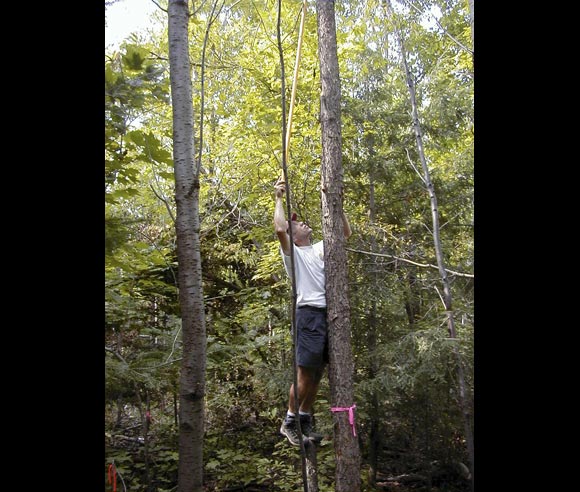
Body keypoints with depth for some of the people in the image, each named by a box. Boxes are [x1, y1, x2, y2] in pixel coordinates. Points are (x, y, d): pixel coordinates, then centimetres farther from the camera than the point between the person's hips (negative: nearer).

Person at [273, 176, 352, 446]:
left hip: (330, 313, 6)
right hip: (309, 313, -6)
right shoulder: (292, 253, 5)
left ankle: (306, 418, 22)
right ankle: (289, 421, 8)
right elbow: (279, 229, -14)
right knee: (305, 372, -6)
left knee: (317, 372, 10)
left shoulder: (320, 248, 23)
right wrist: (279, 199, -4)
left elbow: (346, 232, 19)